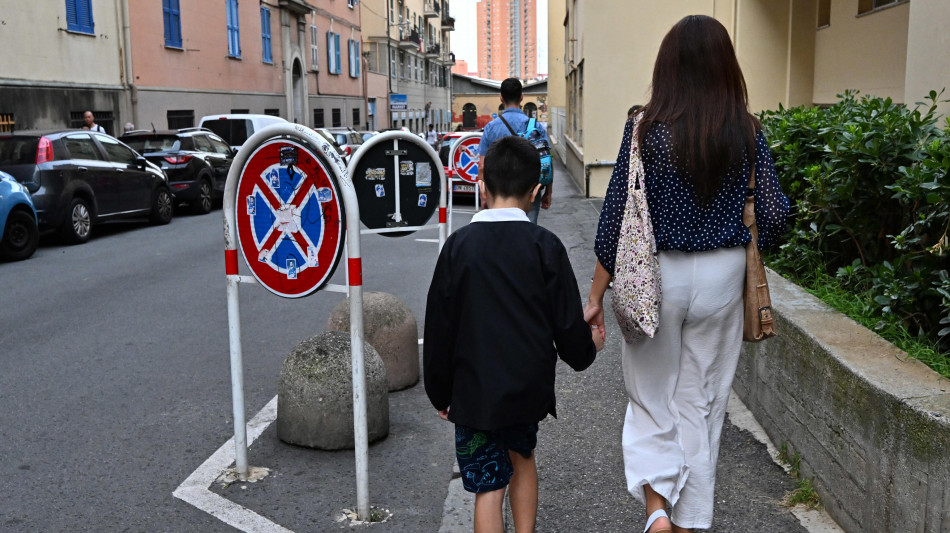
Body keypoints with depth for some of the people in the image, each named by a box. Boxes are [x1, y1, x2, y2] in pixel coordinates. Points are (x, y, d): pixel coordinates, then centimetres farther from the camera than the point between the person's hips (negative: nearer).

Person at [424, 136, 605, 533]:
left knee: (488, 486, 4)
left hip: (474, 391, -1)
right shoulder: (545, 246, -9)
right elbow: (568, 321, -4)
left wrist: (440, 393, 9)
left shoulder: (459, 245, -8)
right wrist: (586, 349, 20)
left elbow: (439, 326, -3)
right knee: (522, 456, 26)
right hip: (530, 387, 2)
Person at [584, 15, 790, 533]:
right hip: (721, 276, 2)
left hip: (657, 274, -2)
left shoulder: (646, 127, -8)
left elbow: (615, 215, -7)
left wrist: (595, 296, 0)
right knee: (701, 403, 14)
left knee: (650, 398, 15)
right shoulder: (747, 130, -3)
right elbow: (774, 214, -3)